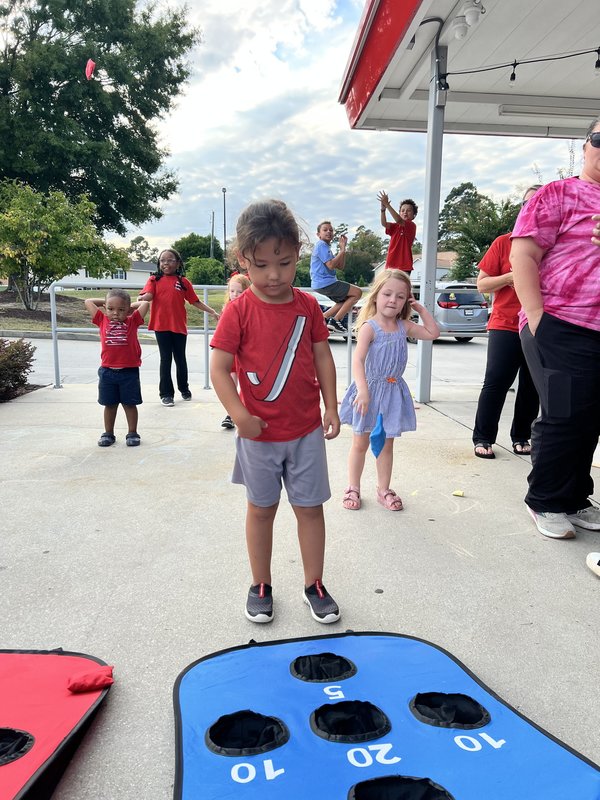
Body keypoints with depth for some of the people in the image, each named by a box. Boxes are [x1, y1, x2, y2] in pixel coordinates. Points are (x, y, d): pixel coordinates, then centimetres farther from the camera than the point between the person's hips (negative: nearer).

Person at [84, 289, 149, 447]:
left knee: (130, 404, 9)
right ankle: (108, 434, 25)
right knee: (109, 404, 14)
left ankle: (132, 433, 20)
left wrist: (130, 306, 8)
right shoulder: (103, 321, 5)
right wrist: (106, 301, 13)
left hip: (129, 371, -2)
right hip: (107, 371, 2)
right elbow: (88, 301, 9)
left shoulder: (132, 321, 1)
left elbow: (145, 303, -4)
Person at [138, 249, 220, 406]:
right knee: (166, 359, 4)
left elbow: (195, 301, 6)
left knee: (180, 359, 12)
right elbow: (148, 295, -11)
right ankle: (166, 393, 13)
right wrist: (141, 298, -31)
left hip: (179, 326, 1)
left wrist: (212, 312, 1)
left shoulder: (183, 282, 4)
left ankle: (184, 388, 31)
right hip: (161, 326, -1)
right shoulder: (154, 280, 3)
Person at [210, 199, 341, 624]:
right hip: (258, 432, -2)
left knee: (311, 507, 11)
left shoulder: (308, 306, -1)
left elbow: (323, 357, 5)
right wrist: (240, 415, -21)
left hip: (307, 429, 2)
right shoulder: (239, 311, -11)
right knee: (261, 508, 14)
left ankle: (314, 584, 28)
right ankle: (261, 586, 31)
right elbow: (219, 368, -12)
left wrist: (331, 407, 1)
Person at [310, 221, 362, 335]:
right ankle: (335, 321, -8)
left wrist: (342, 249, 5)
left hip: (326, 283, 10)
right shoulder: (321, 245, -9)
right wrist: (342, 250, -12)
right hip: (325, 283, -10)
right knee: (357, 292, -9)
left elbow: (340, 267, 14)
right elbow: (330, 265, -21)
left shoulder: (327, 247, 20)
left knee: (347, 299, 25)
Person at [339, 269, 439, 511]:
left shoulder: (404, 326, 4)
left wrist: (421, 309, 5)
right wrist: (362, 390, -35)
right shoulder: (369, 326, -14)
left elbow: (433, 333, 12)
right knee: (360, 444, 8)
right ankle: (353, 488, 22)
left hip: (393, 391, 5)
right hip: (370, 390, -5)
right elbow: (358, 360, -24)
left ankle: (383, 489, 26)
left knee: (386, 444, 13)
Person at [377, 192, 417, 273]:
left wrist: (387, 204, -24)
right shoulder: (395, 227, 14)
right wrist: (383, 209, -22)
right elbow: (384, 223, -5)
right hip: (391, 265, 7)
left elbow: (398, 220, -21)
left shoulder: (412, 226, -4)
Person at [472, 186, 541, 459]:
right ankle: (483, 438, 5)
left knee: (532, 386, 6)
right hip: (505, 324, -2)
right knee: (496, 383, -5)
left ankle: (521, 437, 19)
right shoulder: (504, 242, 3)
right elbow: (482, 283, 2)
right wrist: (511, 277, -13)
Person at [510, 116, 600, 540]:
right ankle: (546, 503, 13)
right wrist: (536, 317, -16)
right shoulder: (557, 195, 1)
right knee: (565, 418, -4)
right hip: (562, 327, -6)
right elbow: (522, 256, -8)